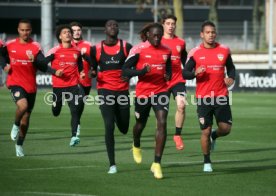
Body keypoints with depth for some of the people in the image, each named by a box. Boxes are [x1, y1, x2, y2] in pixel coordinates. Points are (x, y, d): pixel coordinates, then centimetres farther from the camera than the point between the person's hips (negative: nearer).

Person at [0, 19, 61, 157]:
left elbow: (43, 66, -6)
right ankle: (16, 125, 1)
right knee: (23, 105, -30)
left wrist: (35, 60, -27)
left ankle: (19, 145, 27)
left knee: (26, 117, 10)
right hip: (15, 83, -2)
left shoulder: (35, 47, -2)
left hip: (31, 86, 2)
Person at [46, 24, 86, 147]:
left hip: (73, 85, 1)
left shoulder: (77, 51, 7)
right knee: (56, 113, 13)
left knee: (75, 111, -14)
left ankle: (74, 136, -17)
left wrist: (81, 74, 4)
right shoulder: (54, 51, -4)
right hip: (58, 86, -1)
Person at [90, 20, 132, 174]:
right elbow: (92, 69, 12)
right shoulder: (97, 49, 2)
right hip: (105, 90, -1)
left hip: (123, 90, 1)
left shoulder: (126, 47, 1)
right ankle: (112, 164, -6)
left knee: (124, 129, 11)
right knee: (109, 126, -13)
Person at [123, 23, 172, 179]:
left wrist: (168, 75, -1)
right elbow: (125, 70, -9)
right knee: (141, 124, 17)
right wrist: (142, 71, -25)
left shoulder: (167, 51, 3)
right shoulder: (139, 50, -9)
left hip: (161, 91, 1)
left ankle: (157, 163, -14)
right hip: (143, 93, -1)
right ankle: (136, 146, 54)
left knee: (162, 124, -16)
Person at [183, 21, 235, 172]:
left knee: (226, 128, -2)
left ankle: (213, 137, 34)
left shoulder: (224, 50, 4)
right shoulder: (195, 53, -3)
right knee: (205, 131, -2)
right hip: (203, 97, -2)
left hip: (221, 96, 2)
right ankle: (207, 162, 17)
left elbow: (230, 67, 18)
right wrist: (195, 73, -22)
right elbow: (184, 73, -1)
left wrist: (231, 77, -3)